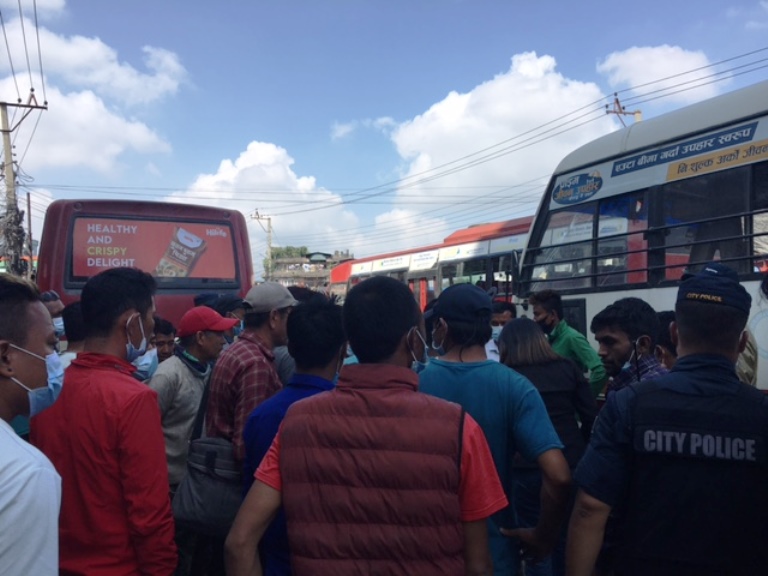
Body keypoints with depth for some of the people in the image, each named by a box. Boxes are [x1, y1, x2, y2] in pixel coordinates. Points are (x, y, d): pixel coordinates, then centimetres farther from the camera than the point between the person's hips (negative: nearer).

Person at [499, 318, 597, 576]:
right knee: (566, 540, 19)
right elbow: (591, 416, 4)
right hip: (570, 465, 4)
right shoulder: (567, 367, 4)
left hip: (527, 469, -3)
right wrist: (580, 451, 16)